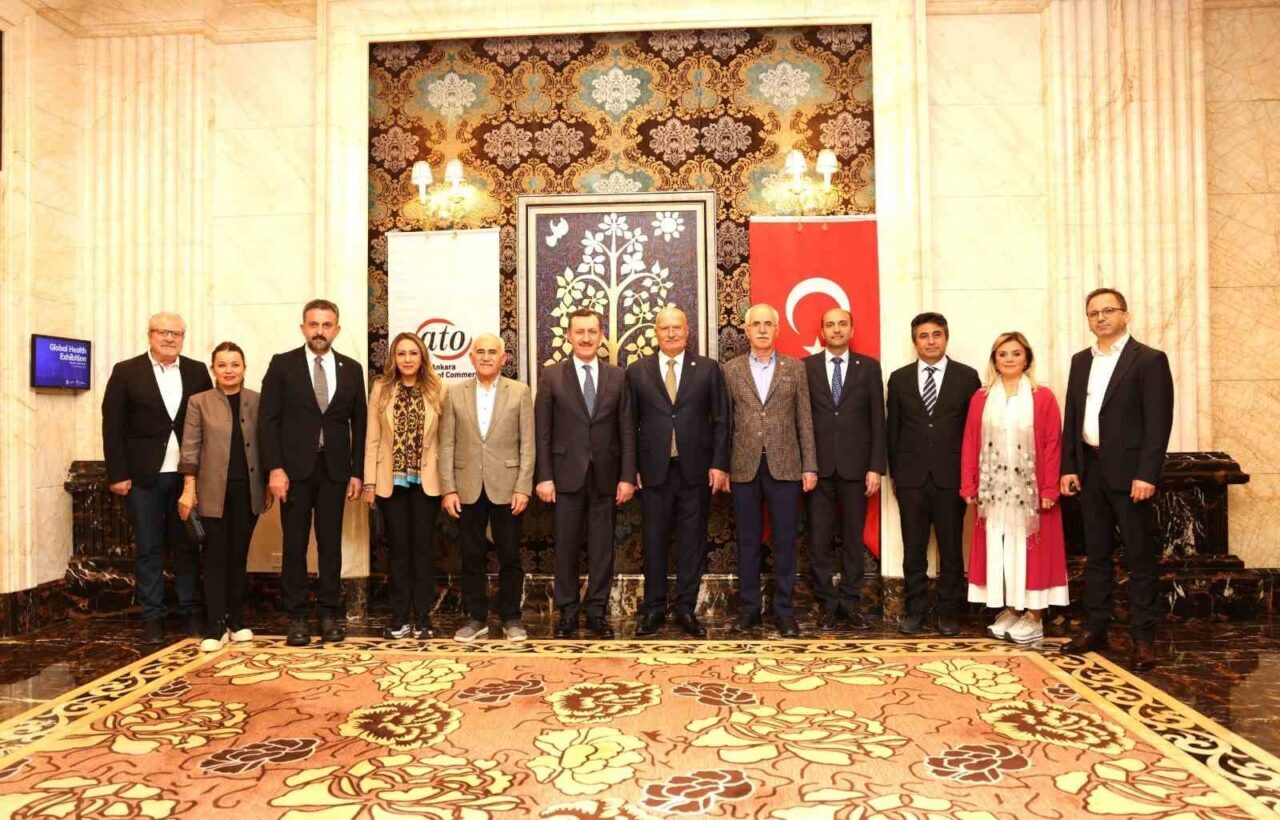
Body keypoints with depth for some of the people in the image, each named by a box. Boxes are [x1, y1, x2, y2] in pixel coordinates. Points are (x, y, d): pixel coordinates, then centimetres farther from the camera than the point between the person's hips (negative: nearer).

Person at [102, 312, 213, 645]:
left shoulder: (197, 372, 7)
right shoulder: (126, 371, 1)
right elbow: (113, 427, -1)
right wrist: (117, 474, -7)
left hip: (187, 475, 2)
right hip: (143, 476, -1)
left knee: (187, 546, 9)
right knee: (149, 549, 7)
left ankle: (192, 612, 18)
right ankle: (152, 617, 16)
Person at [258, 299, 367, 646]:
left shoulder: (351, 369, 8)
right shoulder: (282, 364, 2)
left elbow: (359, 424, 8)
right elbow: (268, 420, -2)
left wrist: (357, 472, 3)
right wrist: (275, 468, -10)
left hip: (335, 469, 2)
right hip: (294, 468, -1)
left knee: (331, 543, 6)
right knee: (295, 545, 3)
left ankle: (329, 614, 15)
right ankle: (296, 617, 12)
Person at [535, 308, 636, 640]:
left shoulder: (618, 376, 6)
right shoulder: (551, 376, 2)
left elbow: (627, 430, 4)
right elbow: (542, 432, 0)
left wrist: (627, 476, -2)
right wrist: (543, 476, -7)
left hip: (605, 475, 1)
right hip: (566, 474, -1)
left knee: (602, 548, 6)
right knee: (566, 547, 6)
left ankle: (597, 612, 18)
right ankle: (567, 612, 19)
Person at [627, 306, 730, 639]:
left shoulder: (708, 369, 5)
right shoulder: (637, 371, 6)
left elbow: (720, 420, 3)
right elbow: (630, 423, 5)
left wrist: (719, 464, -4)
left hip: (696, 470, 0)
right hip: (653, 470, 0)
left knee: (692, 541, 6)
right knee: (654, 541, 7)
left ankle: (686, 609, 18)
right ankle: (654, 609, 19)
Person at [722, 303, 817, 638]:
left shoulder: (795, 368, 6)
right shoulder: (731, 369, 6)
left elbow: (804, 420, 5)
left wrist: (810, 466, 0)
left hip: (785, 466, 0)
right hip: (744, 467, 0)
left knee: (784, 541, 4)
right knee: (747, 541, 8)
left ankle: (784, 611, 14)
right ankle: (748, 608, 18)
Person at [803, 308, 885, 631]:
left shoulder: (869, 367, 6)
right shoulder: (806, 367, 4)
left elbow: (877, 420, 3)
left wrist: (876, 467, -3)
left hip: (855, 465, 1)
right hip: (818, 465, 0)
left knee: (853, 538, 7)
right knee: (819, 538, 3)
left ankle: (850, 602, 17)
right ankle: (827, 603, 14)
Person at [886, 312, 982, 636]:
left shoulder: (967, 376, 3)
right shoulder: (899, 378, 7)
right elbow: (892, 428, 9)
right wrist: (893, 472, 7)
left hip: (951, 476, -1)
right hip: (911, 476, 1)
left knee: (951, 547, 6)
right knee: (913, 548, 7)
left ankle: (948, 612, 18)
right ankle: (915, 610, 18)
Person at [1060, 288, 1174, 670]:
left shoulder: (1149, 360, -5)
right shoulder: (1081, 361, 12)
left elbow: (1159, 422, -11)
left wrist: (1146, 474, -17)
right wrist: (1069, 467, 5)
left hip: (1129, 472, -5)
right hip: (1090, 471, 6)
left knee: (1140, 558, 3)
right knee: (1096, 555, 12)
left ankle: (1143, 638, 11)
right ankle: (1095, 628, 21)